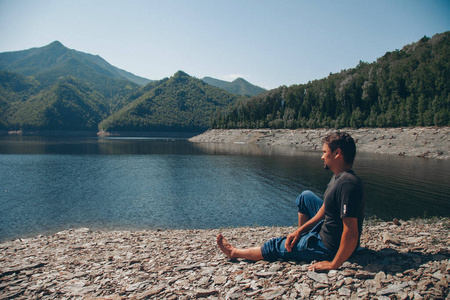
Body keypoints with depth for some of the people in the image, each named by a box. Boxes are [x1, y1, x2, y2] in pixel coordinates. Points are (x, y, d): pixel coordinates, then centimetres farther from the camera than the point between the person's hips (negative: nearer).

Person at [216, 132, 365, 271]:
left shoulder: (347, 184, -31)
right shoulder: (338, 177, 1)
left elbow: (351, 235, -34)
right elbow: (324, 211, 9)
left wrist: (333, 264, -25)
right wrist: (299, 231, 5)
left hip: (330, 247, -9)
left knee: (275, 246, 6)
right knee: (305, 196, 18)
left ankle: (234, 252, 31)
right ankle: (301, 237, 32)